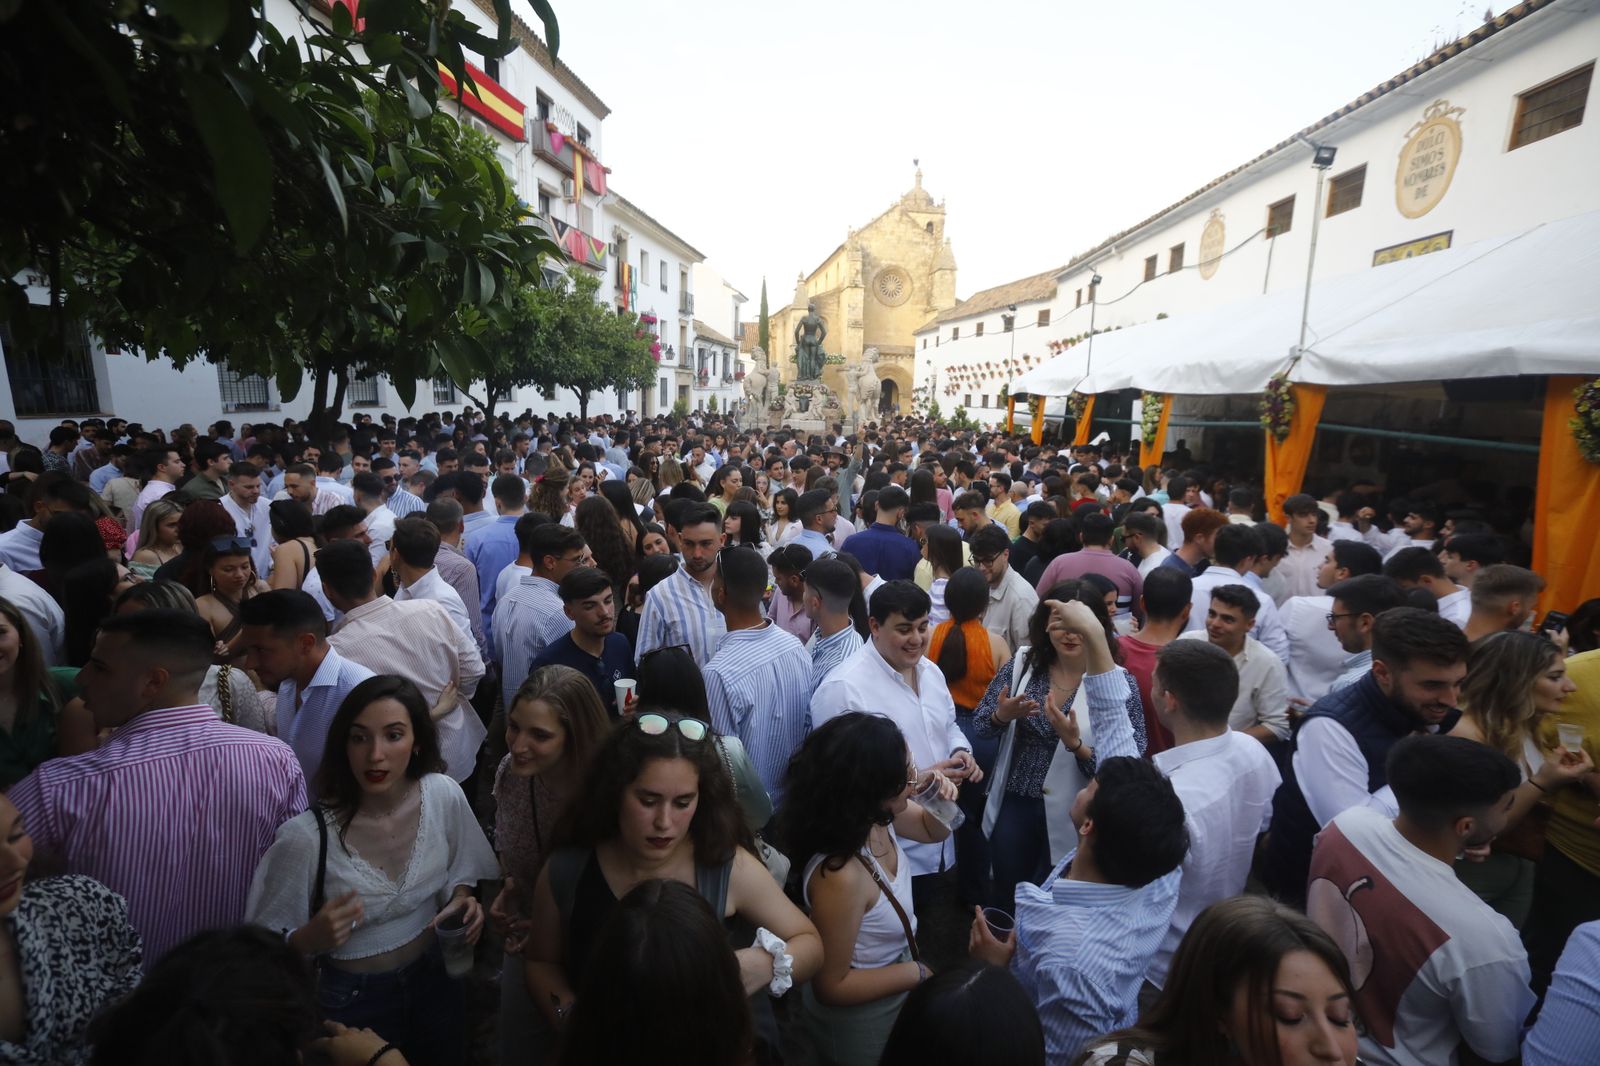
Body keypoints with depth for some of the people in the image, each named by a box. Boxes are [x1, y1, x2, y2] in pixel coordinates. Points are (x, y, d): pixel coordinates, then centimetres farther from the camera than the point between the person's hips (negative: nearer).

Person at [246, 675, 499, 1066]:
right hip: (354, 1001, -3)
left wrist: (461, 898, -16)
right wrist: (311, 938, -32)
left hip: (435, 980, 4)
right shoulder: (306, 836, -25)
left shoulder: (444, 795, -16)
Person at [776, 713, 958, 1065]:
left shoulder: (875, 813, -19)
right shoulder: (840, 876, -39)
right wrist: (919, 972, -19)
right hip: (860, 1020, -6)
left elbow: (932, 830, 2)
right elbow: (831, 986, -25)